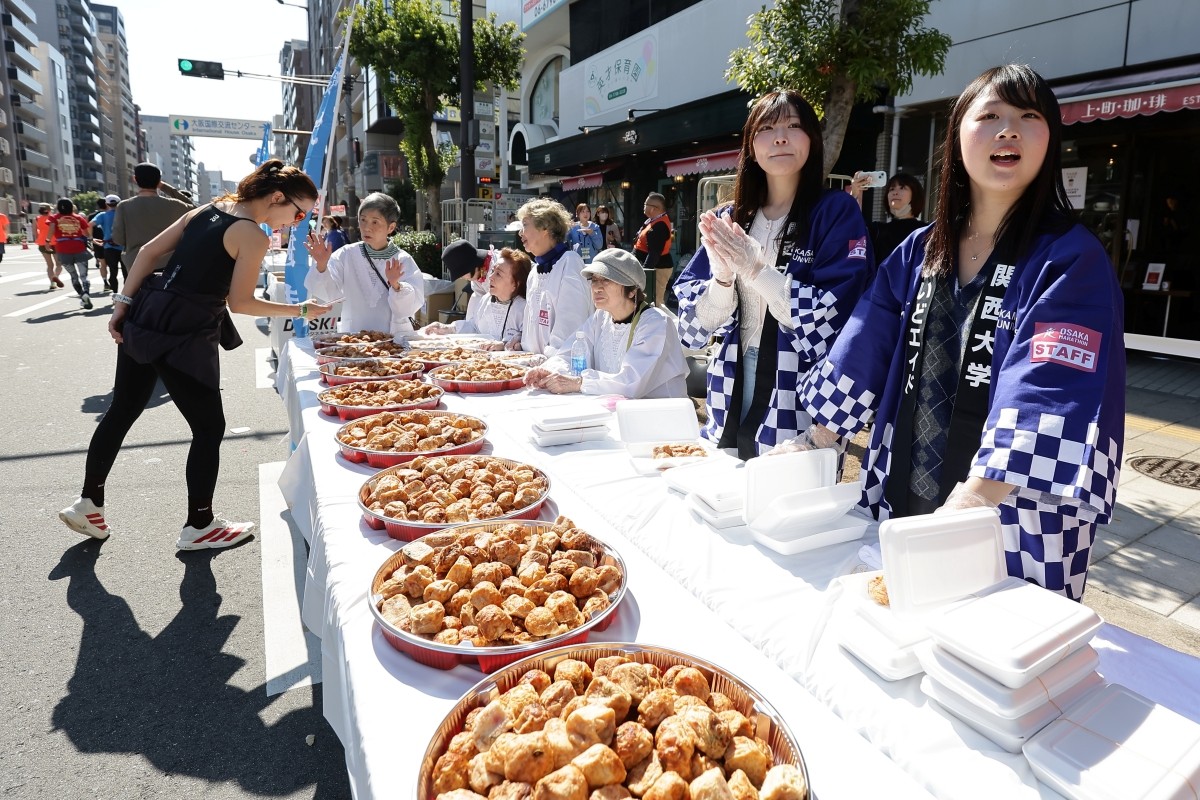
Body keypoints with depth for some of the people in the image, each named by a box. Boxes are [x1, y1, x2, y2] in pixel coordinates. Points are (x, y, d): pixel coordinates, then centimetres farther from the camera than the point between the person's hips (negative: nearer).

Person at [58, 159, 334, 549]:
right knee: (209, 427, 6)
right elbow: (240, 303, -10)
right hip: (185, 336, -8)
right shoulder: (254, 237, -12)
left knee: (122, 410, 21)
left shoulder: (205, 210, 11)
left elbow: (148, 251, 10)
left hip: (144, 318, 9)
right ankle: (199, 525, 17)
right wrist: (300, 311, -3)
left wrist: (124, 304, 11)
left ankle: (88, 504, 33)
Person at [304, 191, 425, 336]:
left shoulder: (404, 261, 1)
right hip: (352, 337, 1)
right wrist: (321, 265, -18)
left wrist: (395, 285, -23)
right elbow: (328, 292, -2)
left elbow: (410, 306, -6)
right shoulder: (347, 255, 5)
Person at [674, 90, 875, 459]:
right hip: (732, 399, 4)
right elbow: (697, 322, 3)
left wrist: (755, 267, -20)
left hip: (801, 406, -4)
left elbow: (833, 317, -15)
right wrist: (722, 277, -16)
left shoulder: (837, 212, -5)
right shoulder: (730, 220, 7)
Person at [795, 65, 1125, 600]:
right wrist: (810, 446, 1)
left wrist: (958, 516, -33)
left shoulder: (1071, 261, -12)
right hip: (906, 509, 5)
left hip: (1015, 532, -4)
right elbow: (862, 357, 4)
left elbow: (1039, 403, -24)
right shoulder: (918, 252, 4)